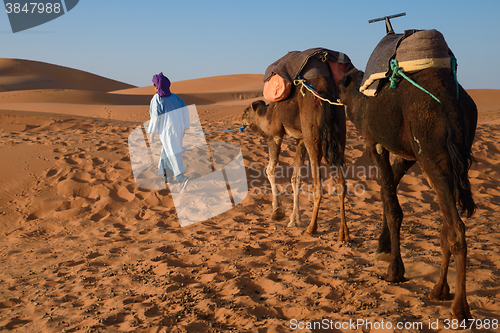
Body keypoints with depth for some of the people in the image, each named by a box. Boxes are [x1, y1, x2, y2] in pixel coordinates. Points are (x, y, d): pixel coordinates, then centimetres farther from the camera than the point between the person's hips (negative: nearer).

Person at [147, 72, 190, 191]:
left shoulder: (156, 99, -8)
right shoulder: (173, 96, 9)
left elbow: (155, 116, -13)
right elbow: (185, 110, 5)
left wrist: (152, 132, -6)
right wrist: (185, 126, 12)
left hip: (167, 130, -7)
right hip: (178, 128, 7)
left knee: (173, 153, -10)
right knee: (167, 151, 19)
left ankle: (182, 177, -26)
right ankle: (168, 177, 25)